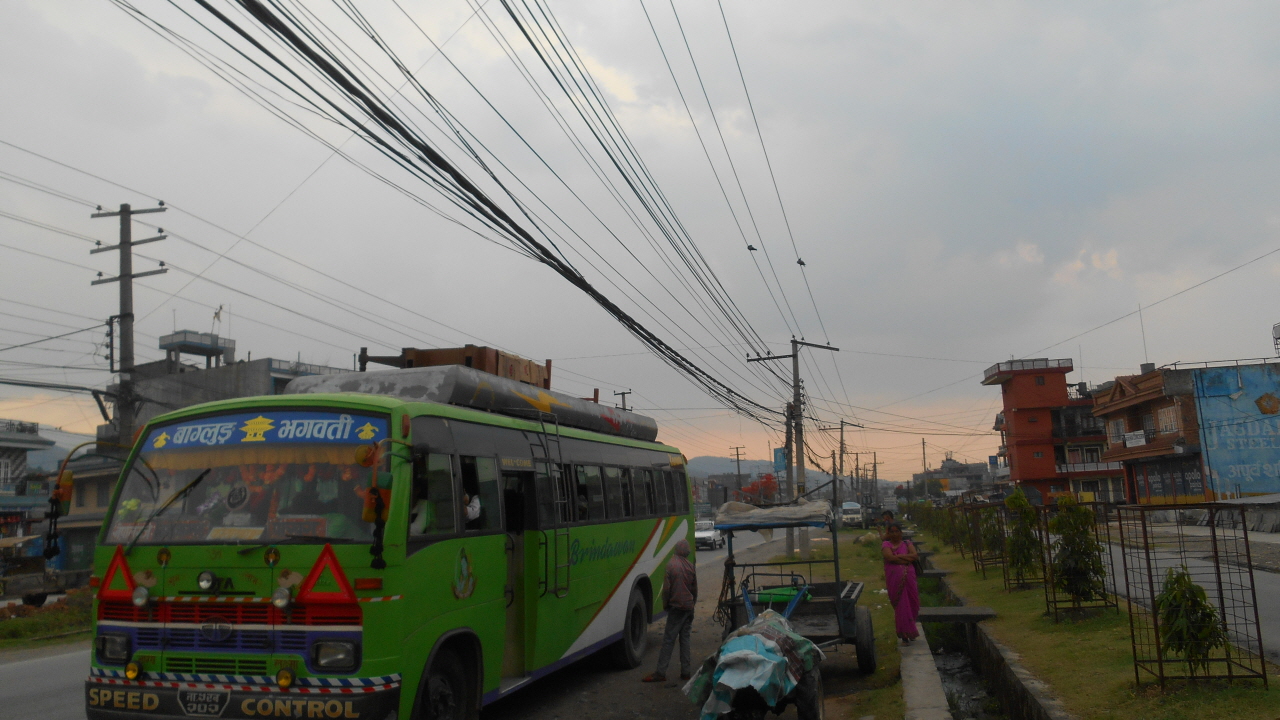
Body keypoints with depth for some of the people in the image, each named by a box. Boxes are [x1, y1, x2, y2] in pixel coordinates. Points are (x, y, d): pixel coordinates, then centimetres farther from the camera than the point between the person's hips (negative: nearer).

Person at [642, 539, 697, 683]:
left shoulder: (671, 564, -12)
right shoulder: (690, 566, 4)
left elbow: (666, 588, -10)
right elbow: (695, 588, 11)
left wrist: (665, 604, 4)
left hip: (676, 606, -5)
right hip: (688, 607, 5)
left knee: (669, 639, -4)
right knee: (685, 638, 11)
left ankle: (660, 672, -4)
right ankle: (685, 671, 13)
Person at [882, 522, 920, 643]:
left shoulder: (907, 544, 12)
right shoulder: (886, 545, 5)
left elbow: (915, 556, -5)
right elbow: (890, 557, -13)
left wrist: (898, 556, -10)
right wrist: (907, 558, -9)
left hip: (908, 578, 2)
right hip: (894, 578, -2)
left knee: (911, 604, 4)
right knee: (900, 605, -2)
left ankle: (906, 632, 23)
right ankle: (905, 633, 5)